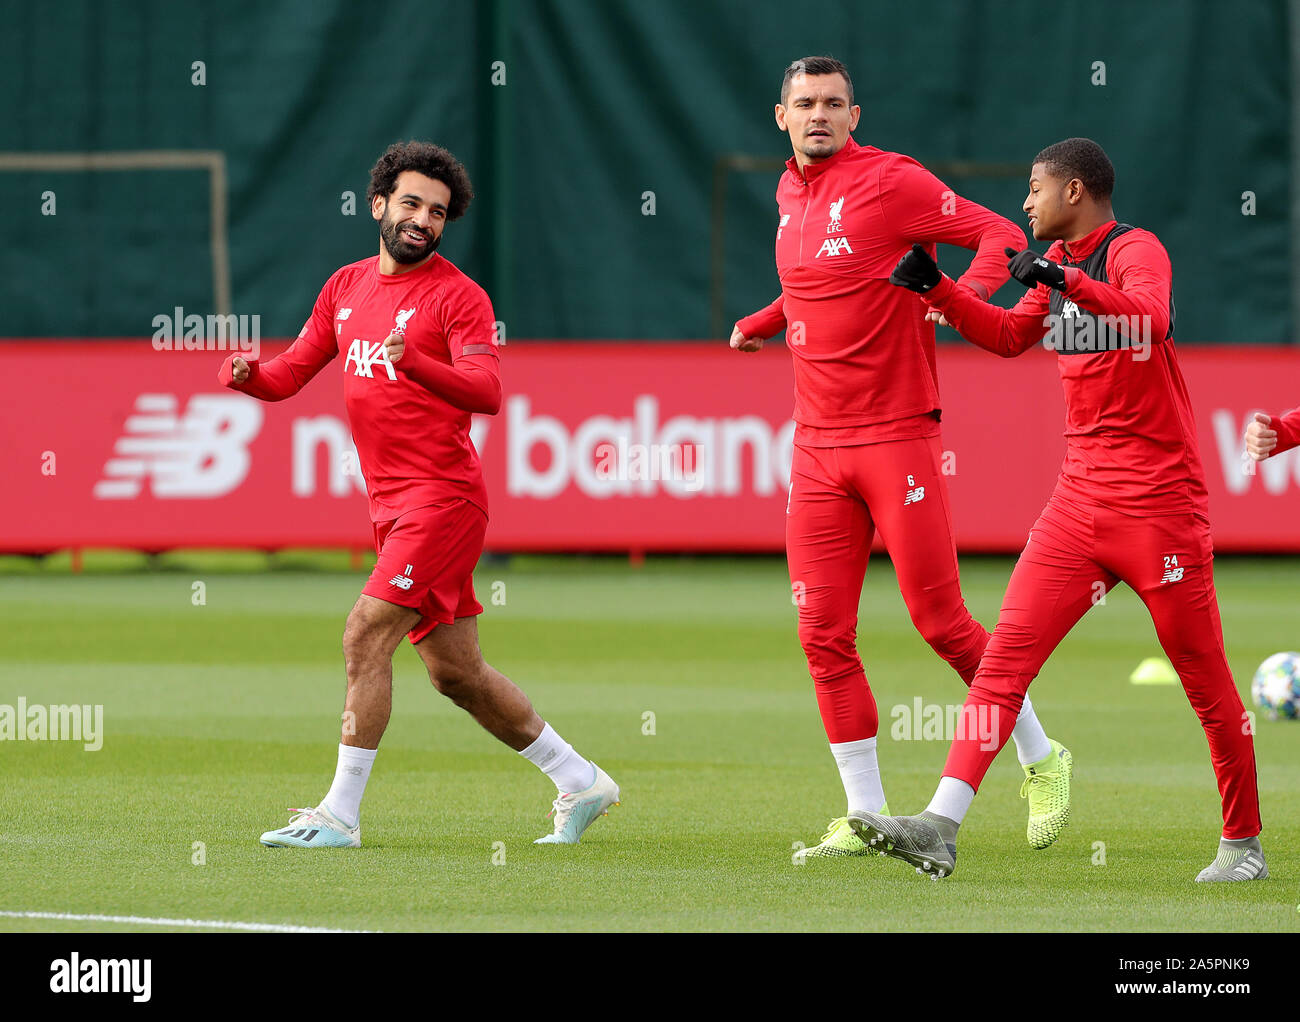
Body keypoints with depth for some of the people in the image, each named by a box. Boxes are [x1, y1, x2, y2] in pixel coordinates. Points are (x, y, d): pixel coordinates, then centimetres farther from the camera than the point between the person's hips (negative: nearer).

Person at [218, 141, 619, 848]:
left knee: (366, 637, -16)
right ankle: (580, 783, 25)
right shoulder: (346, 287, 13)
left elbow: (486, 392, -21)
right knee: (456, 672, 12)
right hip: (394, 506, 8)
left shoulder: (458, 296, -8)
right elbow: (290, 374, 16)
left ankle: (340, 815, -12)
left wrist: (413, 362, -39)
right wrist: (247, 375, -7)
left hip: (443, 494, -8)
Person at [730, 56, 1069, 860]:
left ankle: (1041, 761, 16)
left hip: (898, 438, -6)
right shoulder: (791, 196, 14)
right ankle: (867, 817, 7)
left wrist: (960, 296, -26)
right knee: (823, 635, 0)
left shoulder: (890, 181, -8)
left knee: (941, 620, -5)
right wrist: (762, 325, 21)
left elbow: (1001, 234, -9)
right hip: (818, 447, 6)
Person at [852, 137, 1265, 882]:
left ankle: (1244, 843, 16)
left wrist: (1066, 281, -41)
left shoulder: (1136, 251, -10)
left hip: (1160, 506, -7)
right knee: (1006, 657, -6)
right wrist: (935, 288, 16)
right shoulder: (1061, 262, 14)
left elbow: (1148, 320, -30)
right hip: (1080, 504, 7)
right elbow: (1011, 336, 27)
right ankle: (942, 828, -14)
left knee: (1205, 679, 1)